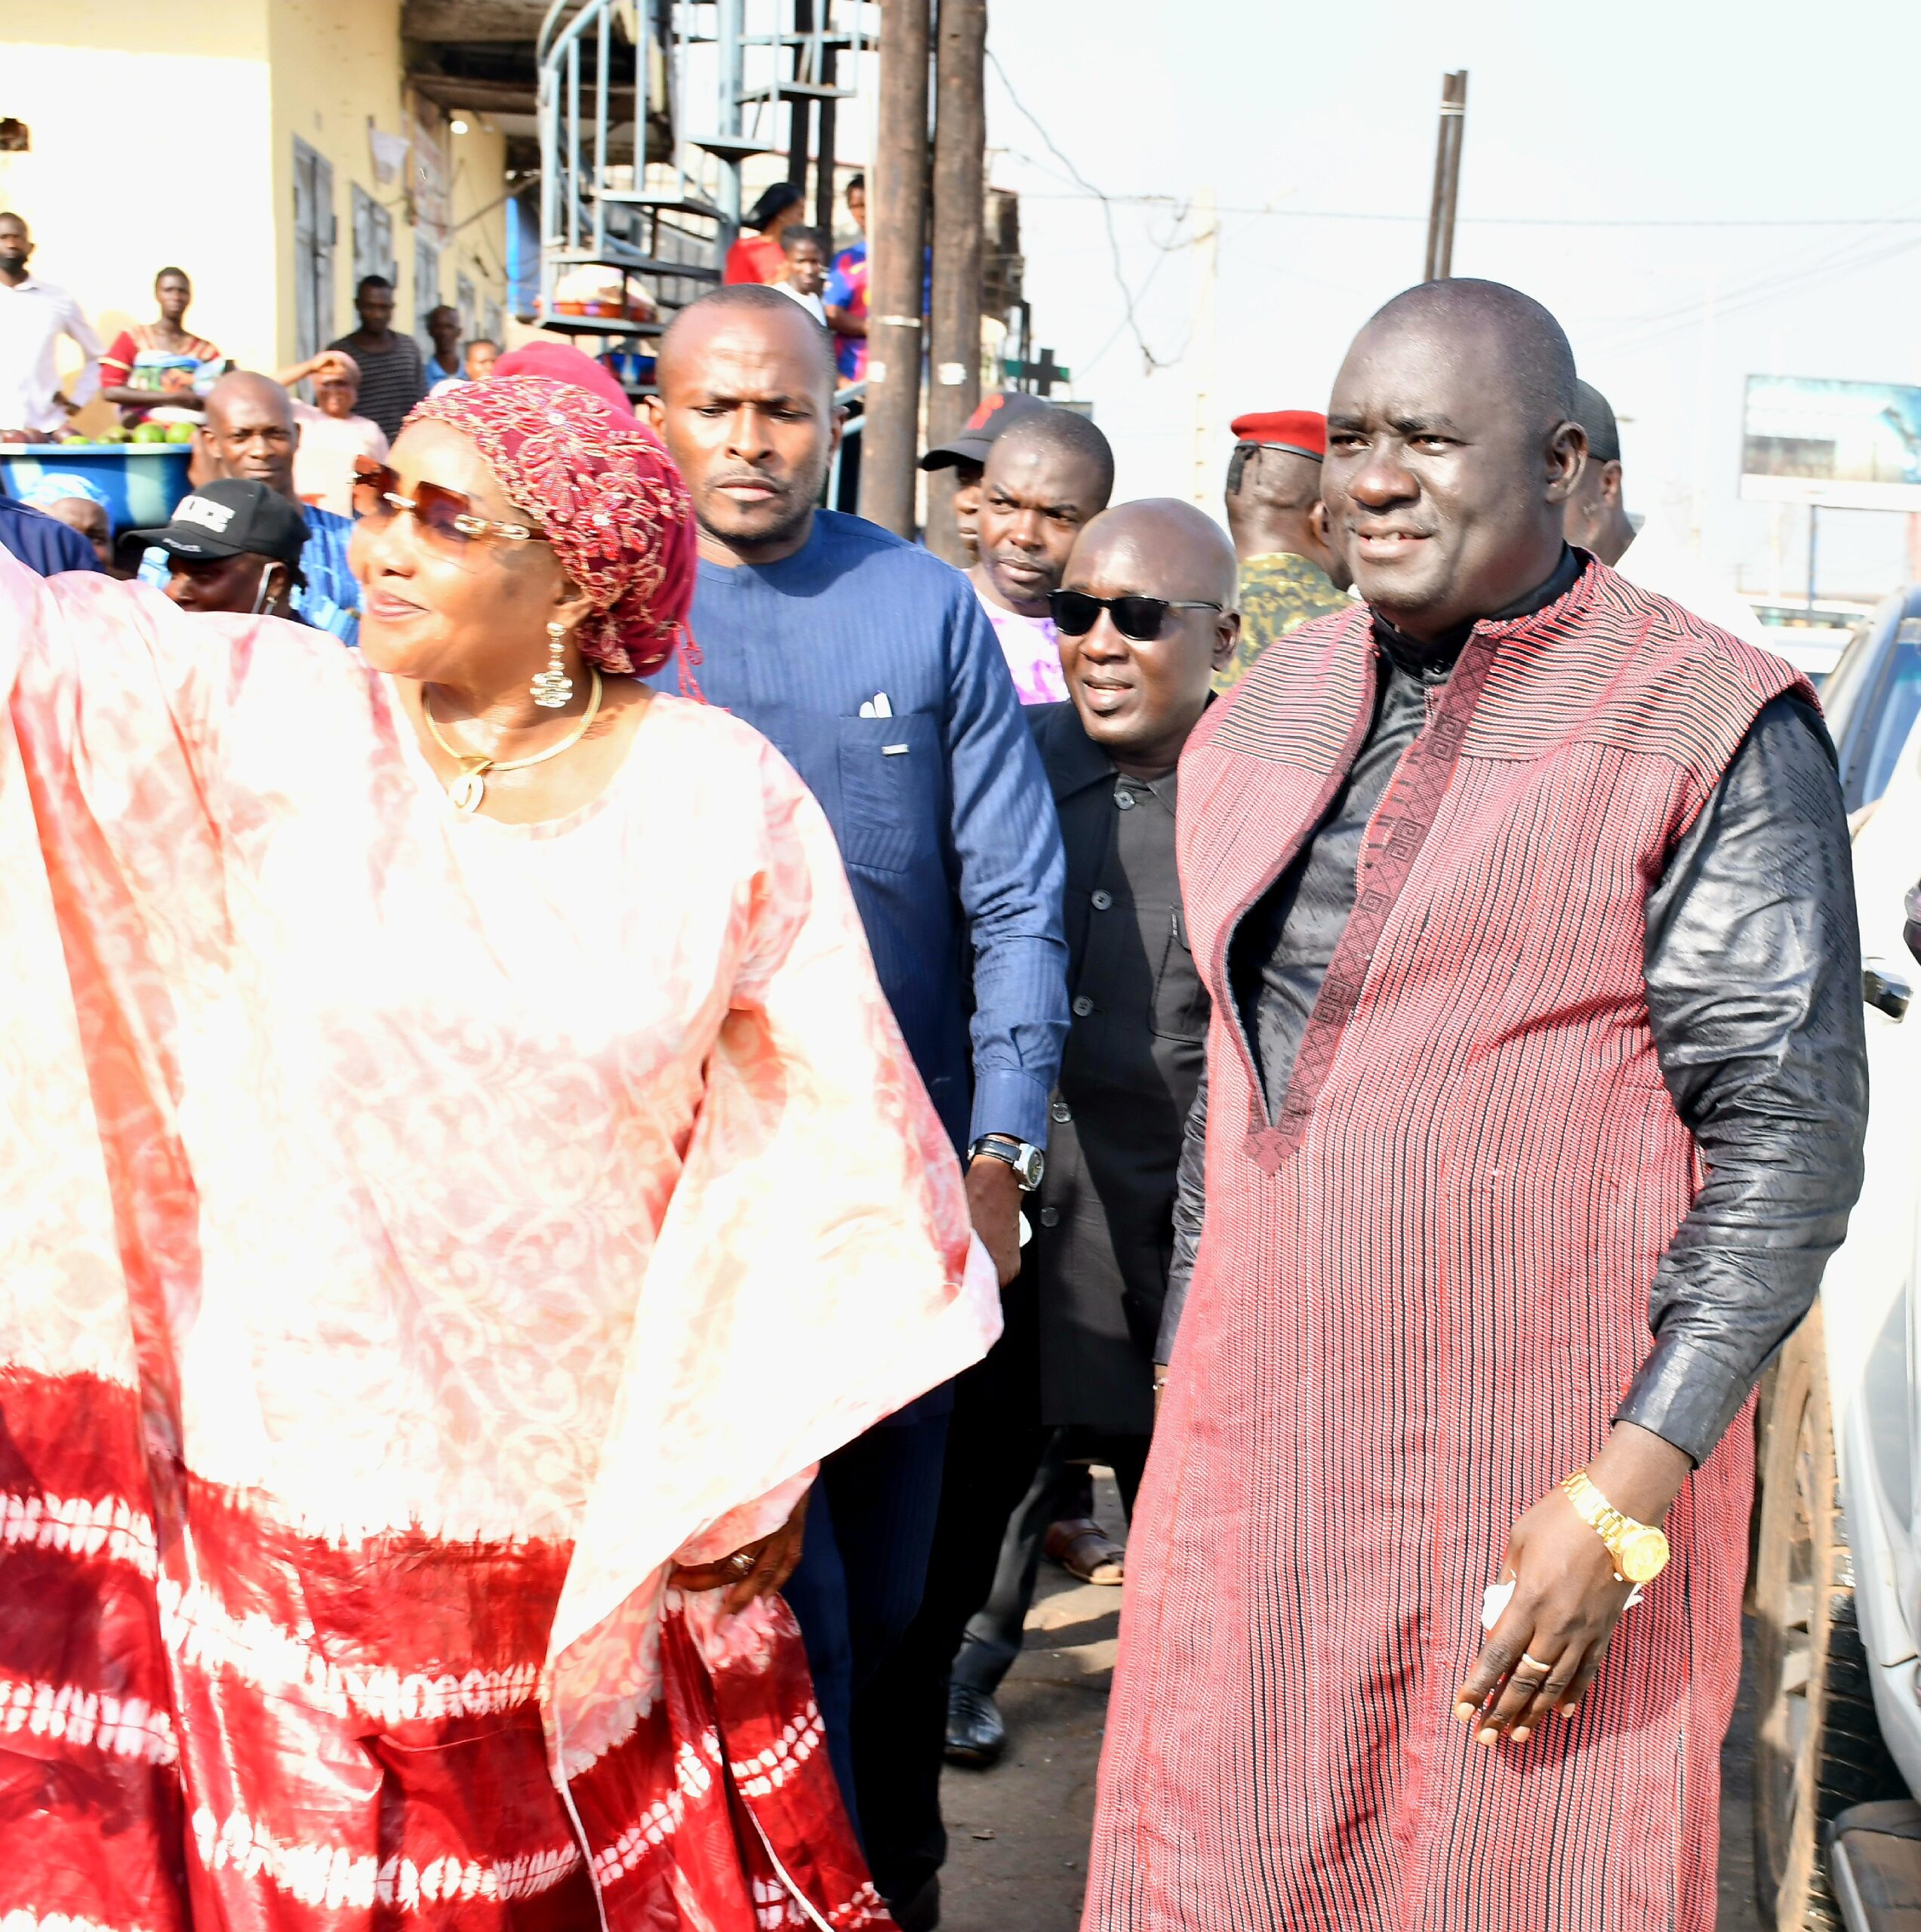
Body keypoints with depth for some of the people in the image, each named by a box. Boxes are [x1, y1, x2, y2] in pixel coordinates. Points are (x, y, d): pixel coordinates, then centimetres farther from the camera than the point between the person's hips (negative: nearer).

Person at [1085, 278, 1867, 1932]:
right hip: (1251, 1452, 5)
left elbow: (1792, 1131, -12)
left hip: (1546, 1484, -5)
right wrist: (1183, 1373, 15)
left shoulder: (1711, 730, -8)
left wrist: (1632, 1487, -18)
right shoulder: (1273, 713, 10)